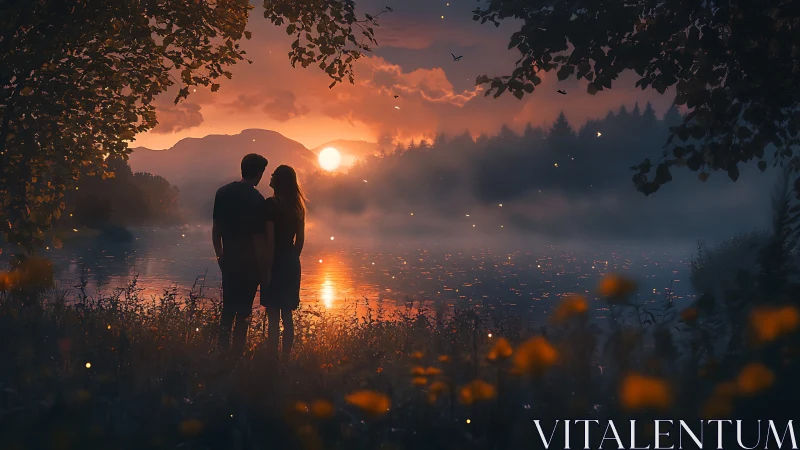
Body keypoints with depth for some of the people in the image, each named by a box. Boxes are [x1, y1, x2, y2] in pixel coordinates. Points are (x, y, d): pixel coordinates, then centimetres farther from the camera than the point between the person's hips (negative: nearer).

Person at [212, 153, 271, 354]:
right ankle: (237, 355, 6)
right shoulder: (256, 199, -16)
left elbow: (216, 229, 8)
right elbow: (259, 240, -16)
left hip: (228, 262, 6)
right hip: (248, 264, -5)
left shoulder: (223, 193, 2)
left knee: (227, 311, 15)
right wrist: (264, 270, -8)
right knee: (242, 314, 2)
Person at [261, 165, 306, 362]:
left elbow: (270, 240, -16)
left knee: (273, 316, -3)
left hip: (276, 264, -7)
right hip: (292, 264, 7)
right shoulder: (297, 206, 7)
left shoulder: (271, 204, -14)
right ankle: (285, 357, 18)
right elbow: (300, 239, 11)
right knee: (286, 314, 13)